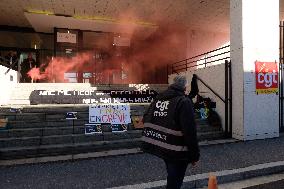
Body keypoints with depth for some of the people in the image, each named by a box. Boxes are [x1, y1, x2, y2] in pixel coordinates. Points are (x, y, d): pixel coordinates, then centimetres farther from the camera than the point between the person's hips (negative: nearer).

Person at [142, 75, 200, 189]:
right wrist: (194, 155, -11)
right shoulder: (183, 102, -16)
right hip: (176, 151, -7)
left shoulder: (158, 98, 7)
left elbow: (146, 120, 12)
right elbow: (190, 132, -20)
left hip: (162, 148, 7)